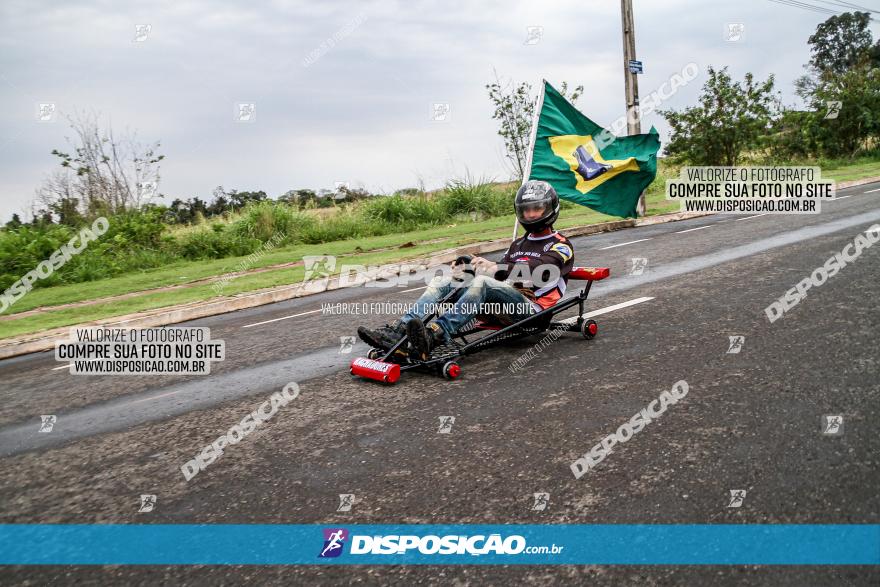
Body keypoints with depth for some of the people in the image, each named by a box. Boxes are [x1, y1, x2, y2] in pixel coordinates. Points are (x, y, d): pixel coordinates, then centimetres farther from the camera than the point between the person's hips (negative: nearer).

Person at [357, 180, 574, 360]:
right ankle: (397, 332, -29)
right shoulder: (518, 244, 30)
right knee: (442, 281, -11)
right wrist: (465, 273, -3)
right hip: (501, 307, 7)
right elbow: (499, 277, 17)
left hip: (530, 307, -6)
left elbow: (538, 270, -14)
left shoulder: (561, 246, 8)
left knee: (481, 282, -35)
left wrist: (496, 268, -28)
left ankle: (433, 338, -50)